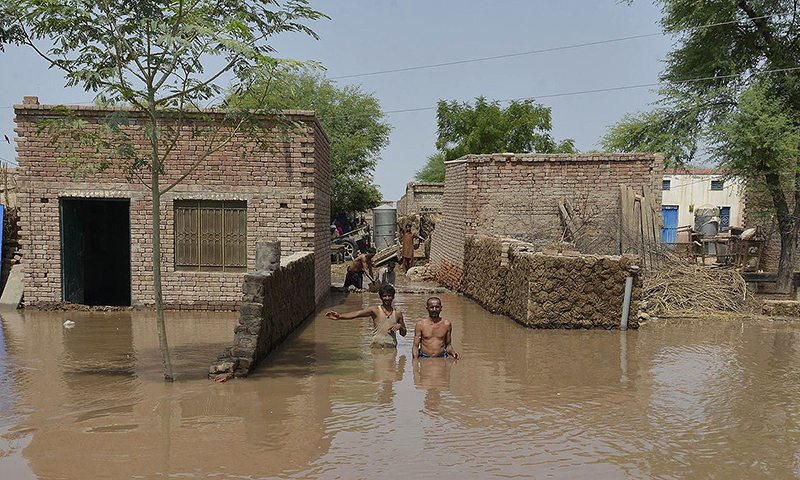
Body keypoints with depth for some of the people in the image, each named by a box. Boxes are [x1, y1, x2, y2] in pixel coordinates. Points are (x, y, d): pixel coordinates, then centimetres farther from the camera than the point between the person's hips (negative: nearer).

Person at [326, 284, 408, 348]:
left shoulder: (398, 313, 11)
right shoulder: (375, 310, 3)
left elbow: (403, 334, 19)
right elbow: (357, 314, -10)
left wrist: (400, 326, -4)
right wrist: (340, 316, -22)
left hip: (391, 347, 1)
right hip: (376, 345, -1)